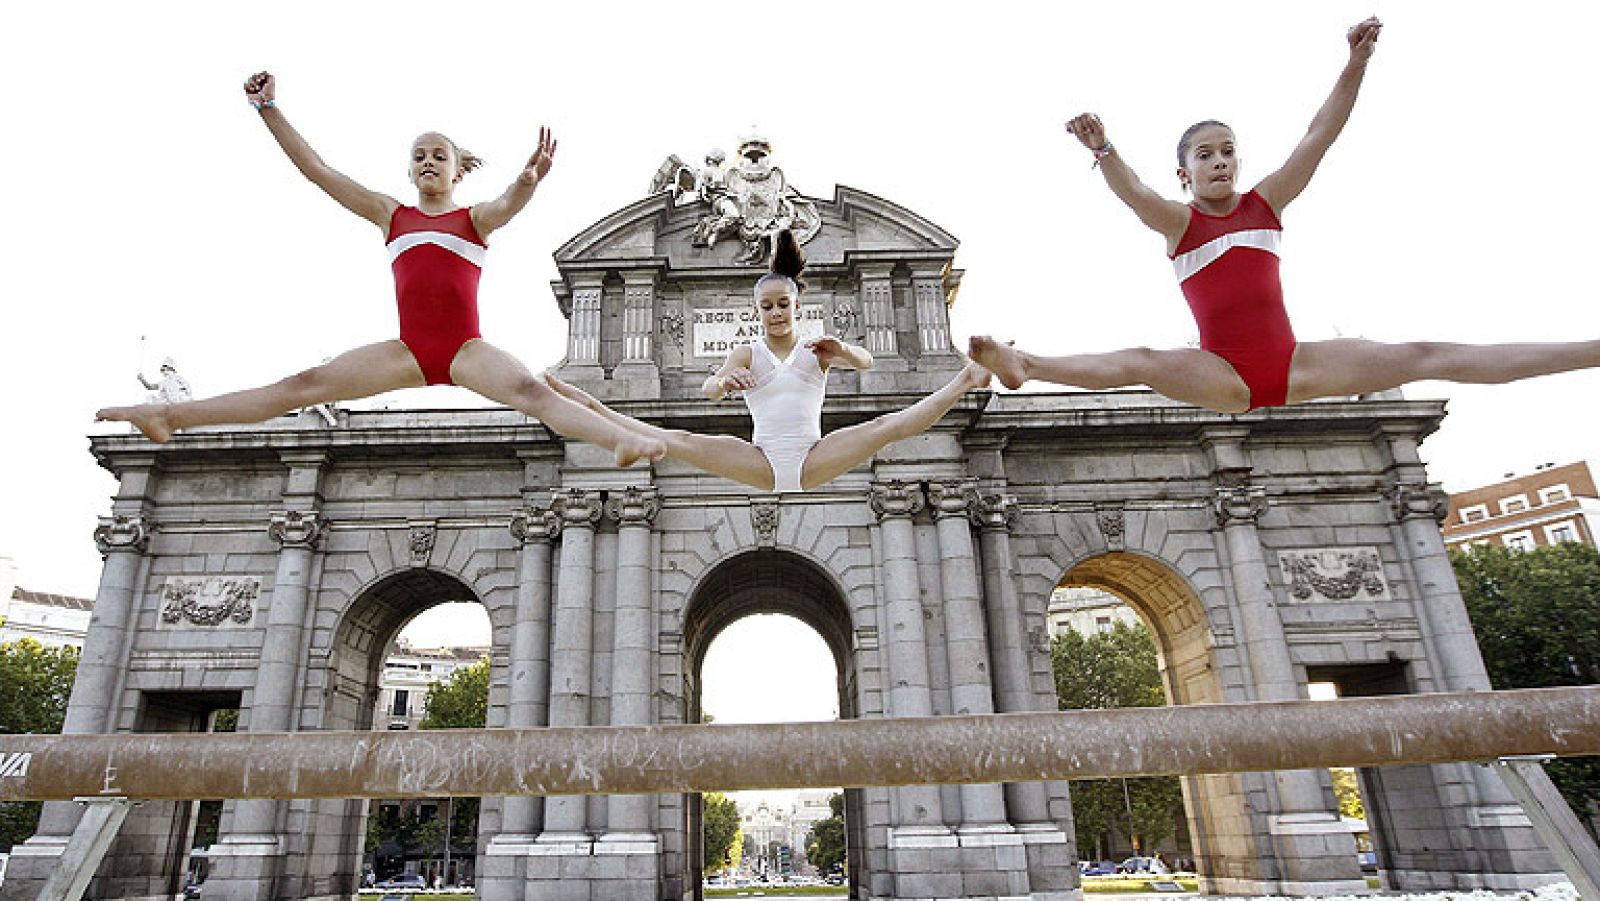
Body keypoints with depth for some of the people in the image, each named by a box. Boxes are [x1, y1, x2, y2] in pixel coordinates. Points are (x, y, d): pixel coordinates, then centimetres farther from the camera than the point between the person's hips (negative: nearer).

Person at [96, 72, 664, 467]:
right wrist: (269, 110, 11)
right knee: (304, 385, -4)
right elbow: (316, 170, 16)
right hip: (408, 351, 3)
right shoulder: (393, 216, 18)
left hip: (466, 350, -3)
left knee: (531, 391, -29)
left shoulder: (476, 218, 9)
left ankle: (624, 442, -44)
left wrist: (528, 181, -38)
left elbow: (510, 204, -15)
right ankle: (170, 417, -6)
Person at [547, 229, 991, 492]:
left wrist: (842, 350, -31)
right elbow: (709, 390, -8)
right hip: (763, 461, 0)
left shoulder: (816, 348, 11)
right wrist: (725, 381, -33)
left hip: (815, 460, 0)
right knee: (683, 442, -18)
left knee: (886, 425, -19)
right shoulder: (747, 353, 11)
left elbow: (865, 362, -8)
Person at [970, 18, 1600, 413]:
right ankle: (1024, 365, -47)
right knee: (1143, 364, -31)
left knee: (1425, 357, -4)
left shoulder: (1266, 201, 10)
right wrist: (1103, 151, -41)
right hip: (1222, 375, -3)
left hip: (1293, 364, 3)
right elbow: (1130, 191, -22)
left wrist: (1357, 63, -9)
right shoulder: (1179, 220, -1)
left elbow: (1319, 138, 2)